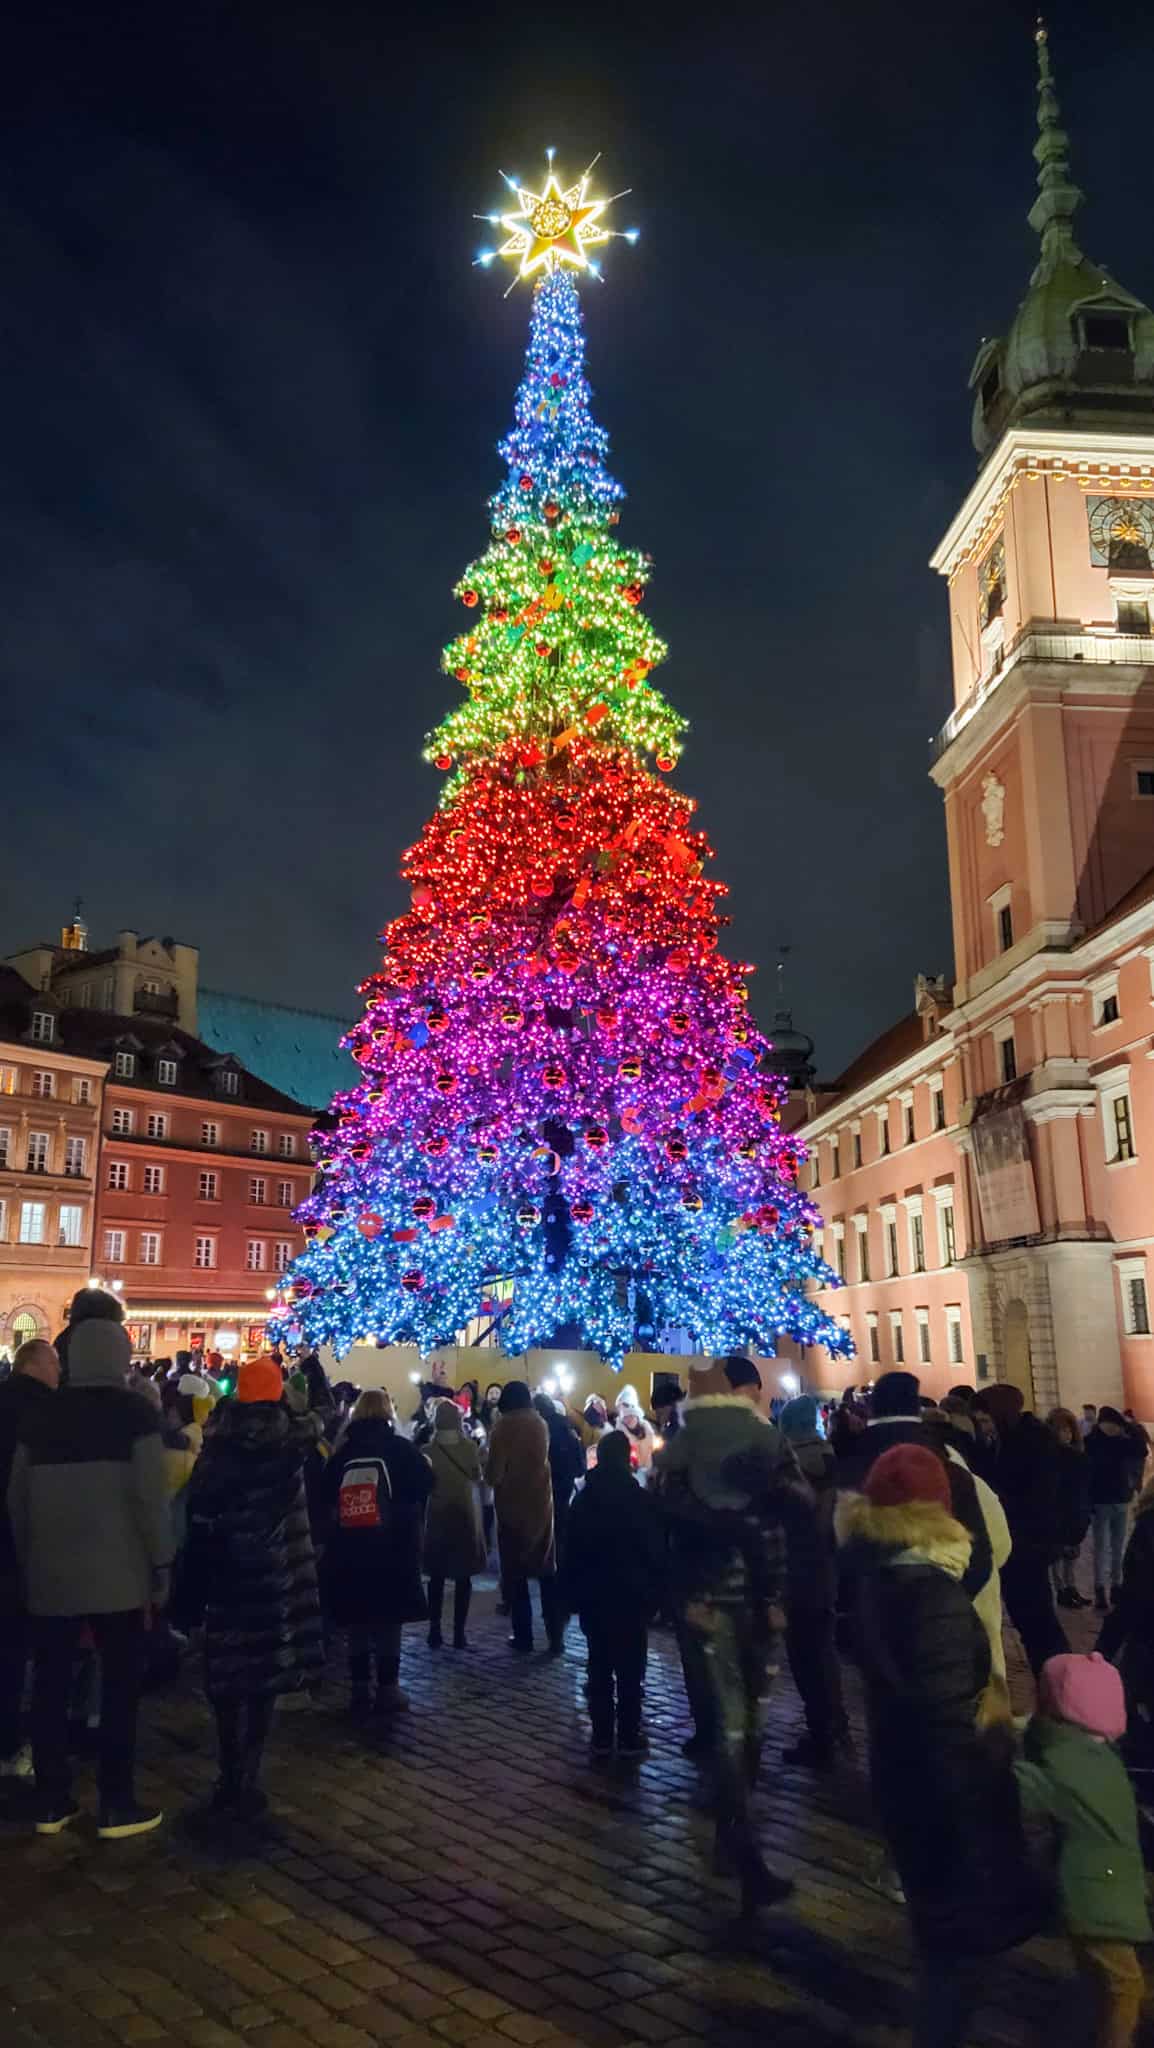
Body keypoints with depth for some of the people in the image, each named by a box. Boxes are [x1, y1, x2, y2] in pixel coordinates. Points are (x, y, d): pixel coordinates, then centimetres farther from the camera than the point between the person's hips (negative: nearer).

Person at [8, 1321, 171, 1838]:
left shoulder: (40, 1415, 5)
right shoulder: (135, 1412, -8)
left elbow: (17, 1498, 10)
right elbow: (150, 1497, -13)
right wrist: (160, 1566, -4)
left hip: (49, 1574, 4)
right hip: (116, 1575, -4)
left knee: (50, 1686, 12)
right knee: (119, 1687, 5)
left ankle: (51, 1802, 20)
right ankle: (116, 1807, 9)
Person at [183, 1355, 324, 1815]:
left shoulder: (217, 1442, -4)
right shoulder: (289, 1438, -12)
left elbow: (198, 1508, 0)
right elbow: (322, 1414, 9)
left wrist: (203, 1573, 10)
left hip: (224, 1568, 3)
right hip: (274, 1570, -3)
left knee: (227, 1672, 12)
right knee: (266, 1673, 5)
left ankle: (229, 1779, 20)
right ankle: (247, 1782, 4)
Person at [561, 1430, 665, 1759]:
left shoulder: (583, 1499, 3)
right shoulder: (641, 1498, -9)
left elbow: (572, 1552, 7)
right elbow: (656, 1551, -8)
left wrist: (572, 1596, 12)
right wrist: (654, 1593, -1)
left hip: (593, 1597, 3)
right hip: (632, 1597, -3)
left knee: (599, 1669, 9)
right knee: (630, 1671, 3)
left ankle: (602, 1738, 10)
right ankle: (629, 1738, 5)